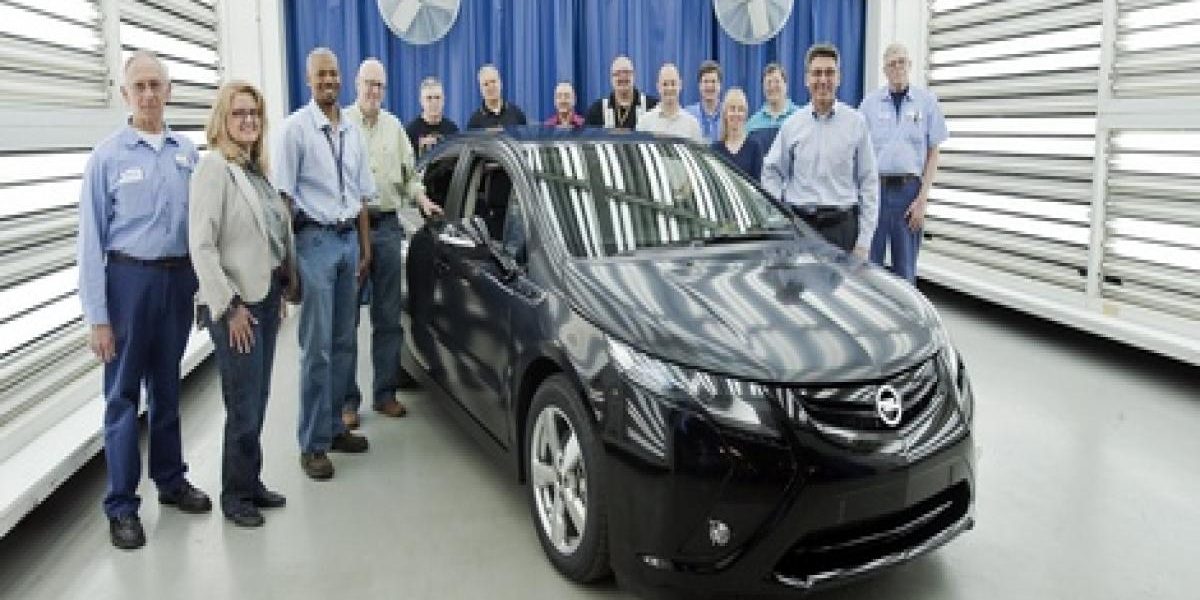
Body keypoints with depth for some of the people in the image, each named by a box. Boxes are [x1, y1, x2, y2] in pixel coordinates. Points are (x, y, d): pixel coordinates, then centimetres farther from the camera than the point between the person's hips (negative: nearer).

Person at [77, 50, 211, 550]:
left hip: (179, 279, 3)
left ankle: (171, 481, 31)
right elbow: (91, 239, -7)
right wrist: (96, 316, -10)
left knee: (167, 387, 17)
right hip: (130, 278, -3)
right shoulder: (108, 155, -6)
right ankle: (122, 505, 15)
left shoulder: (187, 152, 4)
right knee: (123, 395, 4)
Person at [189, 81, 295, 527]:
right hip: (237, 303, -7)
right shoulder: (214, 168, -11)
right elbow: (201, 246, -16)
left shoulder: (257, 168, 11)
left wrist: (283, 288, 11)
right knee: (244, 403, 0)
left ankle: (251, 482, 26)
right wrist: (228, 306, -17)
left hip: (266, 295, 7)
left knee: (258, 397, 14)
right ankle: (236, 494, 15)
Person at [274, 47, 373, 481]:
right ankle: (313, 444, 1)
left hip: (349, 239, 6)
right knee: (317, 348, -6)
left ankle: (333, 426, 21)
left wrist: (365, 248, 13)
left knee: (344, 343, 9)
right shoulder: (296, 127, -4)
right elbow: (283, 195, -8)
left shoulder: (352, 132, 14)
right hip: (315, 239, -6)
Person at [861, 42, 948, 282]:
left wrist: (922, 199, -3)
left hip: (909, 190, 0)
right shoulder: (870, 103, 7)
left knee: (906, 270, 5)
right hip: (875, 188, 0)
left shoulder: (926, 101, 6)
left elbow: (933, 152, 6)